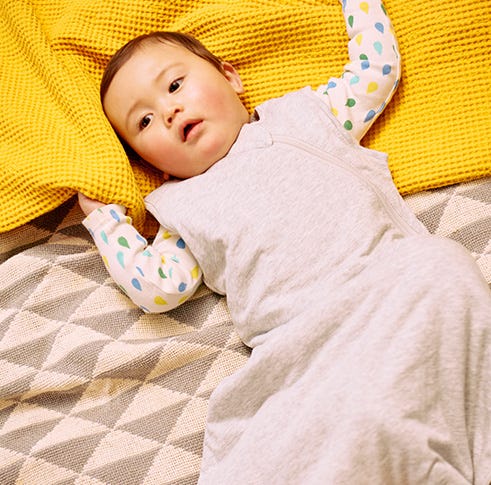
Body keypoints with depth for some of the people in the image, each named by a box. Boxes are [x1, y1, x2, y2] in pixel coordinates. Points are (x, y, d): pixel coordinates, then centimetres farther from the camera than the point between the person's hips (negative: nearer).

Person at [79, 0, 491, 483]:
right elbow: (156, 287, 13)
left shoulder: (302, 112, 24)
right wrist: (103, 217, 21)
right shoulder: (185, 205, 23)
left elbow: (377, 67, 31)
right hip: (301, 334, -2)